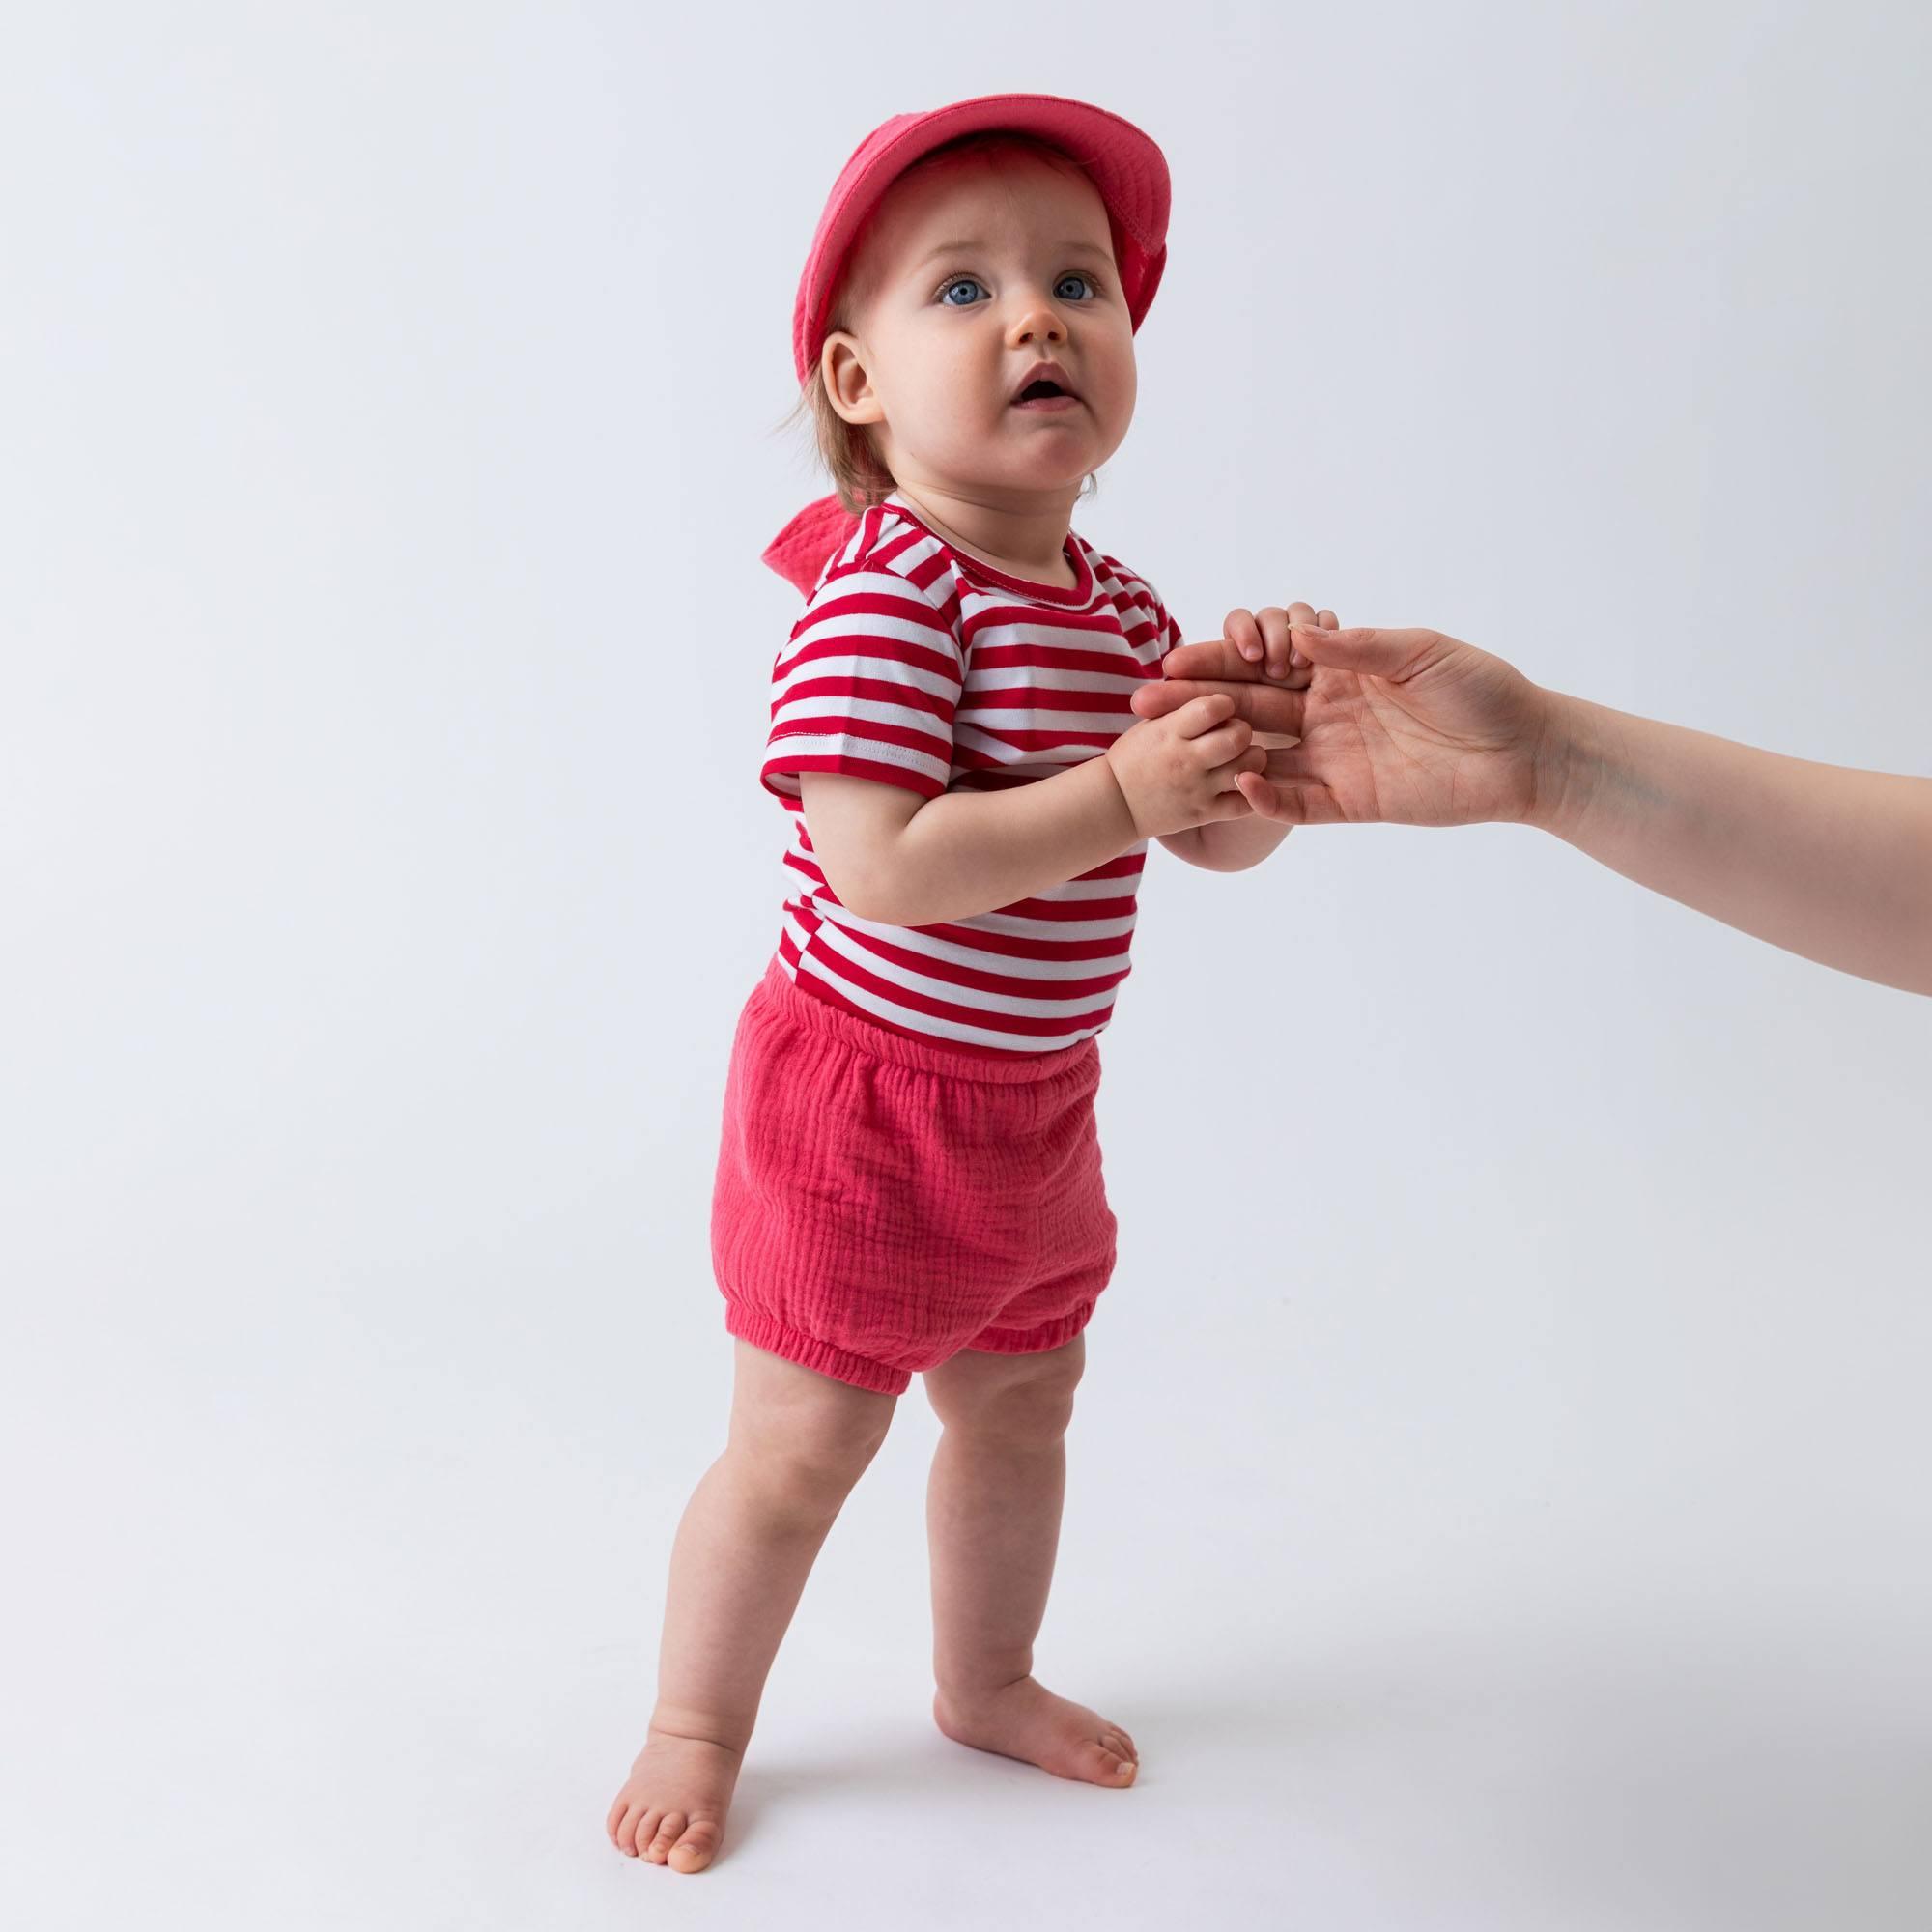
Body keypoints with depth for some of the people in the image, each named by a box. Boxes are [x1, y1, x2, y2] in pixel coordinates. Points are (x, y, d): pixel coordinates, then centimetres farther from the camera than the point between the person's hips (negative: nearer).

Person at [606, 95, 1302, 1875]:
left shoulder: (1118, 605, 3)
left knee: (1021, 1410, 24)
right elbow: (883, 865, -32)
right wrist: (1123, 789, -31)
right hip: (861, 1102, -8)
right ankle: (696, 1728, 32)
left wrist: (1254, 731, -15)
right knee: (797, 1450, 7)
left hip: (1033, 1112, 8)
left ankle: (988, 1681, 48)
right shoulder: (883, 586, -22)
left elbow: (1228, 839, 6)